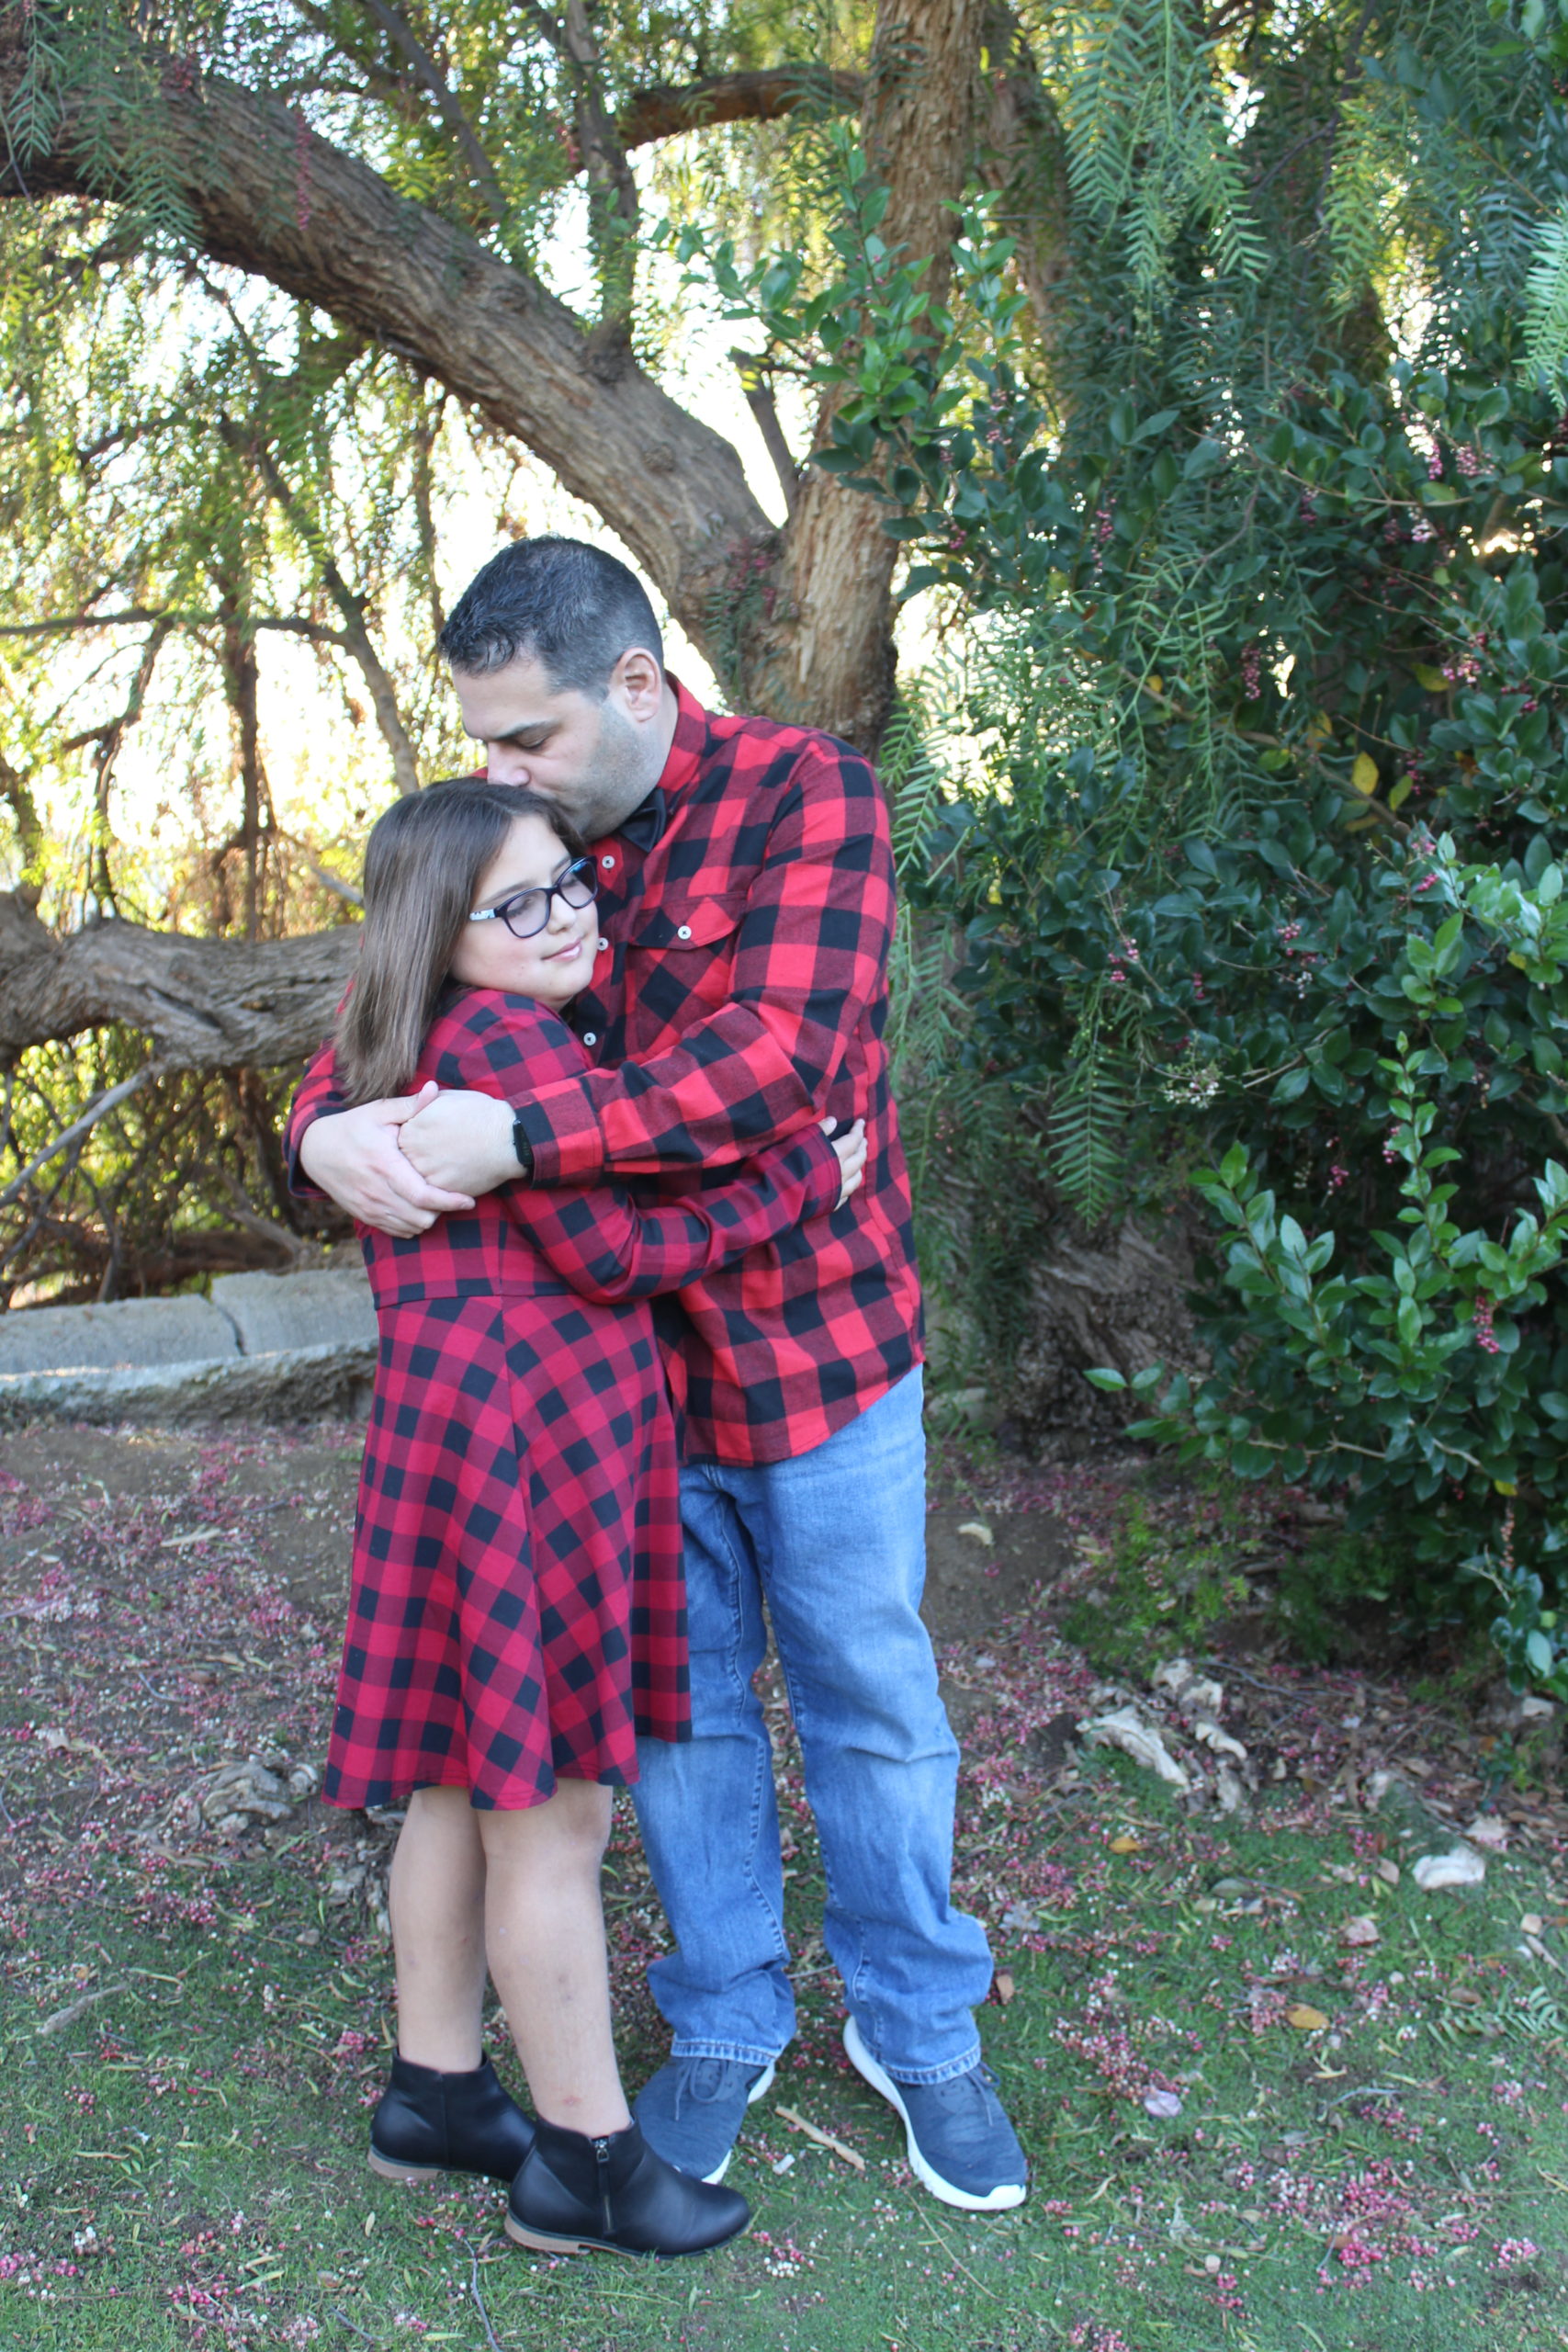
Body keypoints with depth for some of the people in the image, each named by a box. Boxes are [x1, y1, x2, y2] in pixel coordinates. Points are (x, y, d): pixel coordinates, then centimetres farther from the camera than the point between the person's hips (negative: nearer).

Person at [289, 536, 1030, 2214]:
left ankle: (917, 2027, 33)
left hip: (817, 1338, -3)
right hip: (619, 1352, 4)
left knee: (868, 1698, 11)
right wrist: (329, 1131, -21)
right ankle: (724, 2021, 37)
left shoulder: (802, 795, -15)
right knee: (679, 1699, 15)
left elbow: (777, 1057, -28)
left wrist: (513, 1138, -34)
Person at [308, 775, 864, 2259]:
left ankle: (434, 2095, 34)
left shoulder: (412, 1051, 14)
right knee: (554, 1812, 1)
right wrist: (802, 1180, -6)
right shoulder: (504, 1035, -15)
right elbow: (609, 1251, -14)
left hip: (447, 1422, 10)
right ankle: (585, 2163, 16)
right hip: (533, 1431, -10)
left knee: (469, 1783, 19)